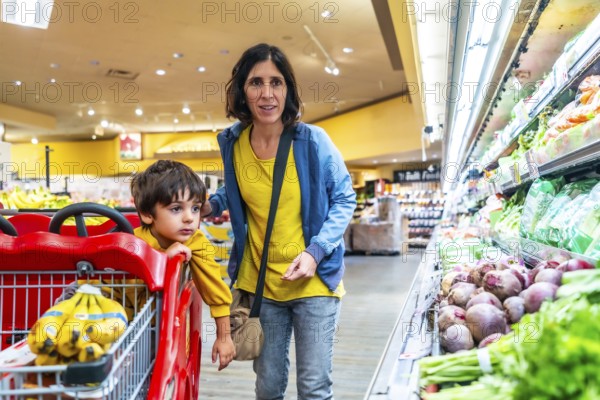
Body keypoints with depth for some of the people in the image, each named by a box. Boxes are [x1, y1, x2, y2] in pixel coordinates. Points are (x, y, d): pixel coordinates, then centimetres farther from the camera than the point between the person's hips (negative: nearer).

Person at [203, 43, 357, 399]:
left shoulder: (312, 140, -13)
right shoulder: (232, 142, -3)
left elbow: (344, 199, -5)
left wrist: (315, 252, -17)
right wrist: (211, 205, -3)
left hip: (314, 280, -3)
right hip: (259, 281, 3)